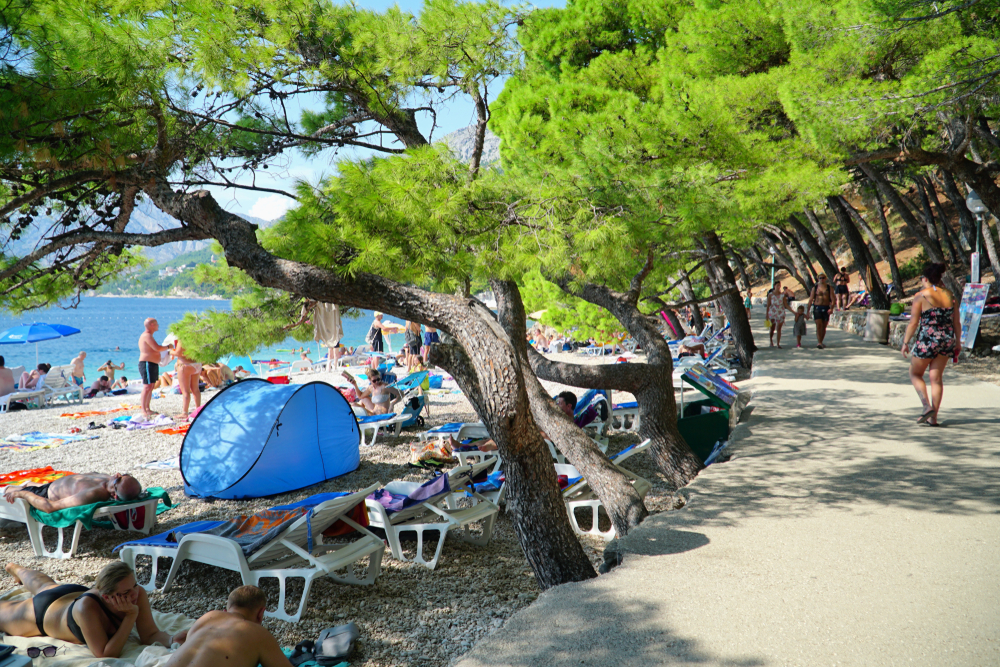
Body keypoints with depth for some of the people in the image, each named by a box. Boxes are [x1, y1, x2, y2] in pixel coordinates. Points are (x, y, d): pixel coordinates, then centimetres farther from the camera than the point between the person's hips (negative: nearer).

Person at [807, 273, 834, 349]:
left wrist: (831, 308, -16)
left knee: (824, 326, 7)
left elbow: (833, 299, 1)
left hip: (826, 308, 2)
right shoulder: (815, 288, 6)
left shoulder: (829, 288, 6)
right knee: (819, 325, -15)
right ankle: (819, 343, -21)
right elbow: (810, 300, 6)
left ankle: (821, 342, 21)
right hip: (817, 308, -2)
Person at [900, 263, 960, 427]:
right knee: (937, 378, 11)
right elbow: (956, 323, 9)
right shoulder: (949, 296, 7)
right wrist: (958, 343, 19)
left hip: (927, 339, -5)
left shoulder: (921, 295, -7)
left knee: (915, 374, 13)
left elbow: (913, 322, -9)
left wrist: (906, 342, -1)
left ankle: (927, 406, -7)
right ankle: (933, 418, 10)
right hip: (947, 339, 5)